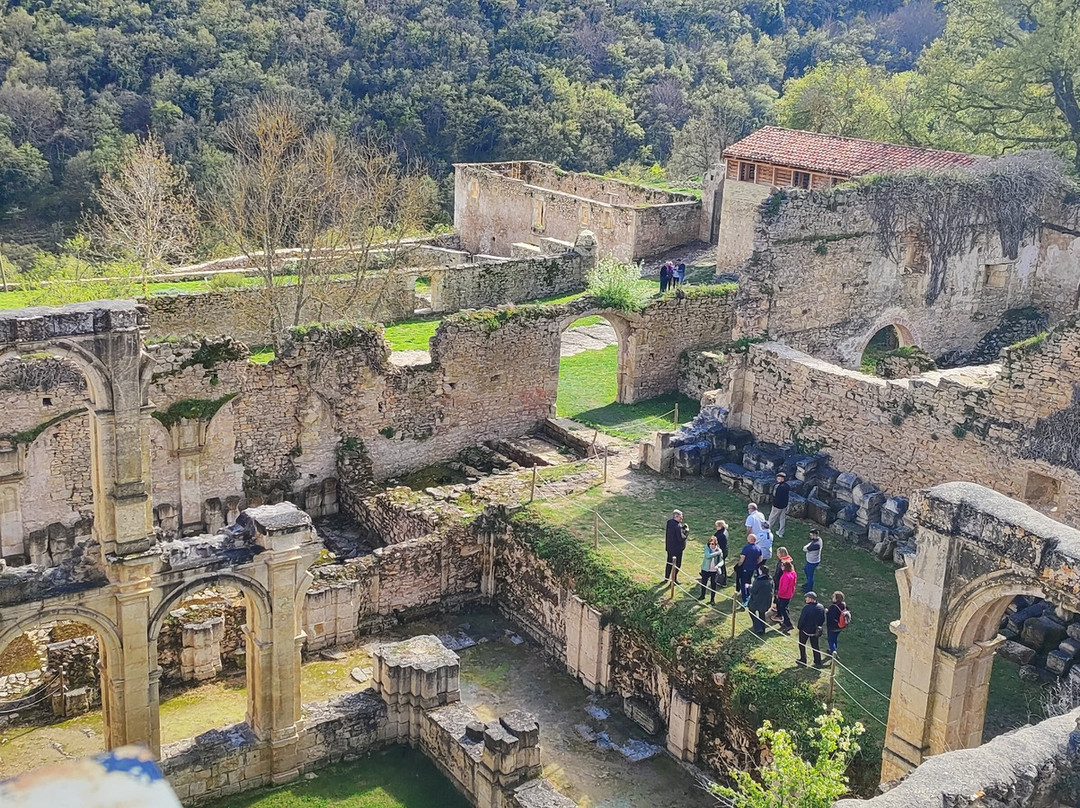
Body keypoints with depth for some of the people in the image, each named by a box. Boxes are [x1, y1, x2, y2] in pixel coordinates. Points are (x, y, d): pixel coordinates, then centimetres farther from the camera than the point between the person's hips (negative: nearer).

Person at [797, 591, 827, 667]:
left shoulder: (806, 608, -26)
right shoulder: (821, 607, -7)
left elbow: (801, 619, -19)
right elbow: (823, 619, 4)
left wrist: (799, 627, -2)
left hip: (805, 630, -5)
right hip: (816, 631, 5)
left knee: (802, 645, 15)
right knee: (816, 646, 17)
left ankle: (803, 660, 22)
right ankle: (818, 662, 23)